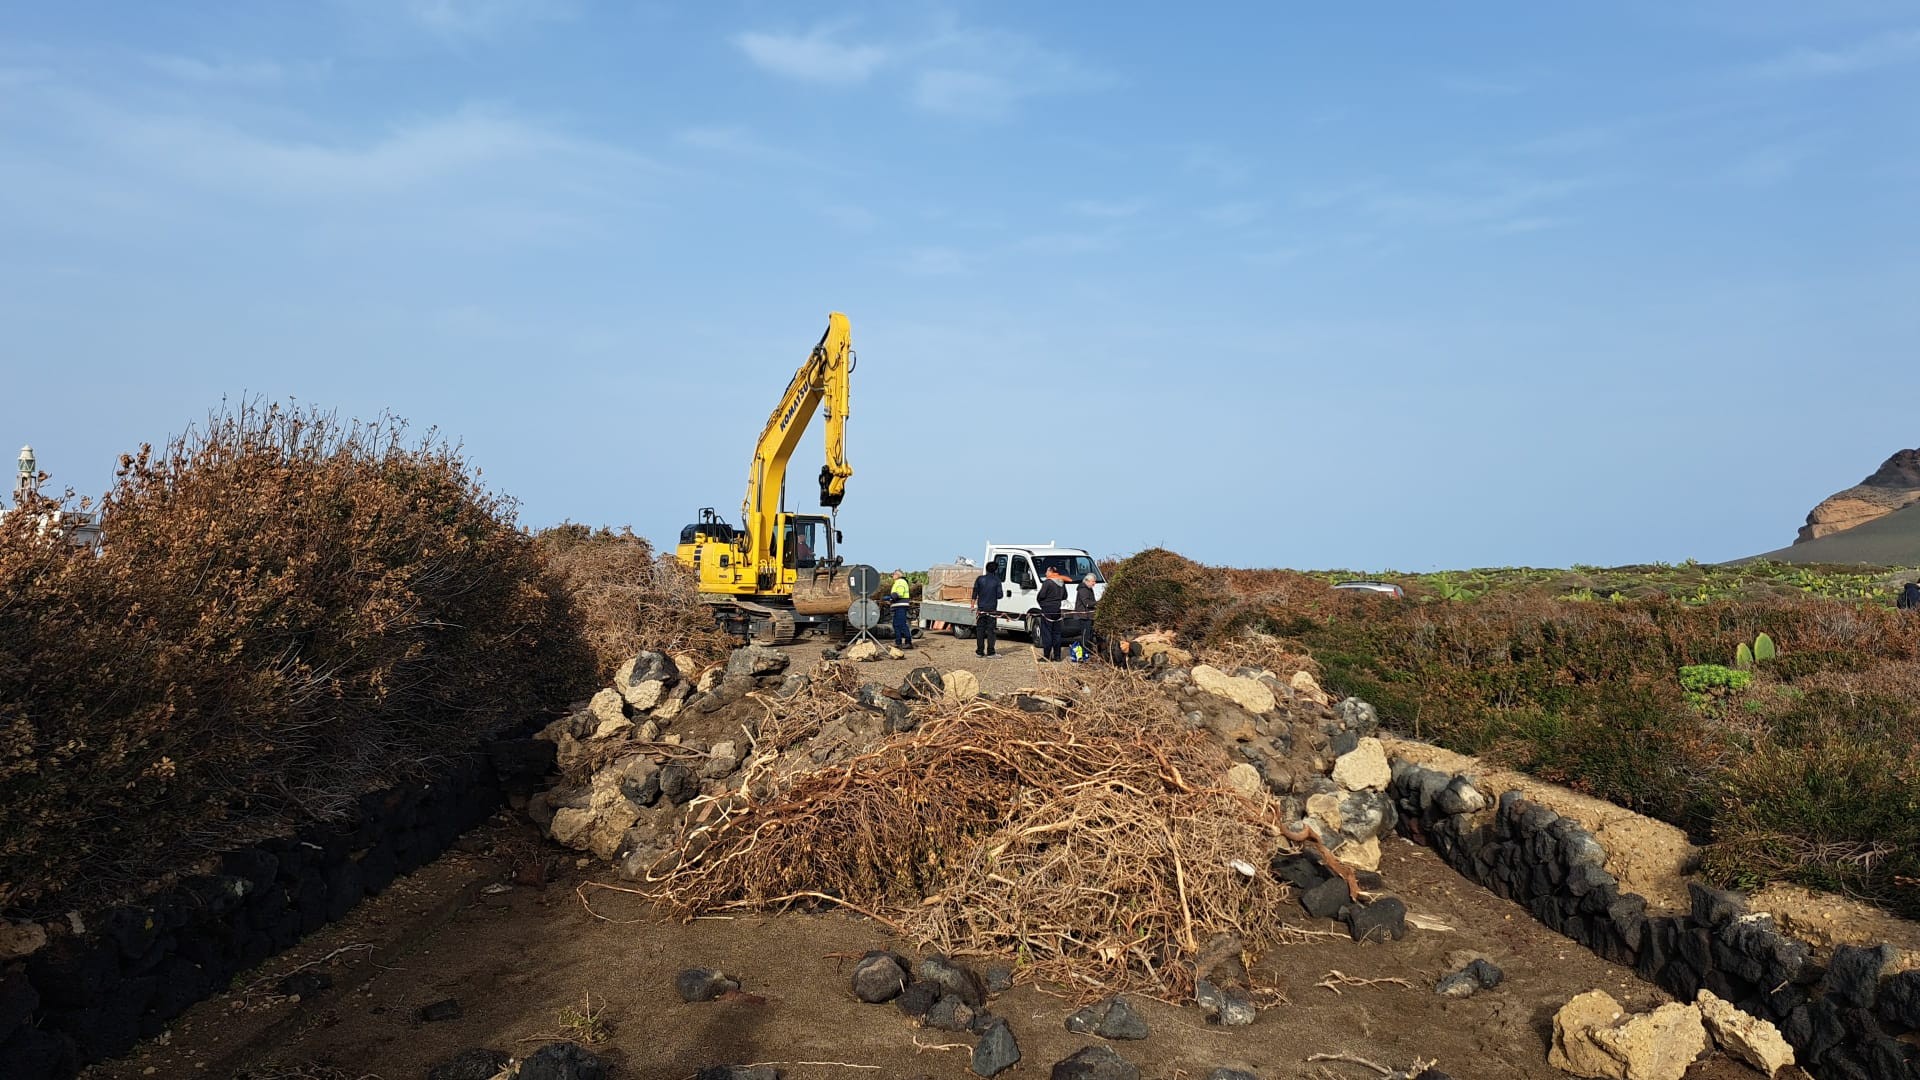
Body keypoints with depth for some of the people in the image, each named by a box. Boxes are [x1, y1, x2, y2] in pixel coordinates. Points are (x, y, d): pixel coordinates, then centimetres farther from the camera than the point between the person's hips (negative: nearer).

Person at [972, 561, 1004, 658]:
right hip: (992, 609, -2)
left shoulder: (979, 579, 2)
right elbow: (1000, 595, -5)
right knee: (991, 630, 1)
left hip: (981, 609, 2)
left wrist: (973, 605, 6)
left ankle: (980, 651, 7)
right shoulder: (997, 581, -4)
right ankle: (990, 652, -1)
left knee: (980, 630, 7)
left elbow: (975, 592, 1)